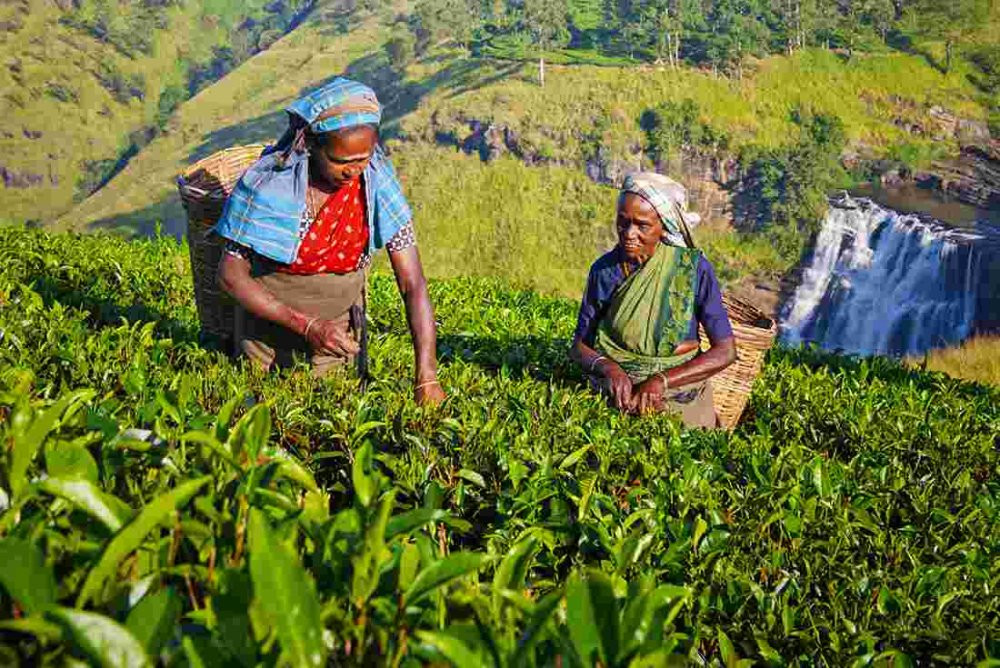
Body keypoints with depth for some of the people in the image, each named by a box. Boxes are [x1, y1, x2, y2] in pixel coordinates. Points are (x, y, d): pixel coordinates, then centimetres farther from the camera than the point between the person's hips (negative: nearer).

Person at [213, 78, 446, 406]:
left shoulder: (378, 183, -20)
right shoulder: (267, 183, -26)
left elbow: (413, 284, -21)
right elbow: (230, 273, -19)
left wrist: (427, 375, -29)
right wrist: (306, 326, -27)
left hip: (340, 325, 2)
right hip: (270, 315, -1)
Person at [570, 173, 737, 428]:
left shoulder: (693, 268, -8)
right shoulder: (603, 270, -1)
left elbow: (725, 351, -8)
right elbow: (579, 346, 4)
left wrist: (662, 380, -21)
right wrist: (609, 368, -19)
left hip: (680, 387, -1)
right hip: (616, 393, 1)